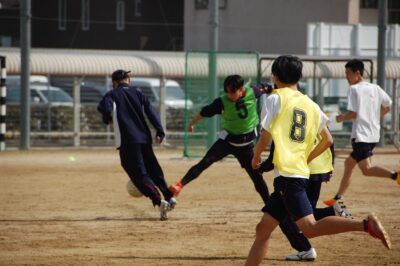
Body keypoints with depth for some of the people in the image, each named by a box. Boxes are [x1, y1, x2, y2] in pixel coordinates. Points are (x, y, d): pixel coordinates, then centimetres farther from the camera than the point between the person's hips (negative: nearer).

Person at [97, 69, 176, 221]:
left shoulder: (112, 94, 6)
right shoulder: (138, 94, 18)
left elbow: (105, 108, -13)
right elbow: (151, 111, 6)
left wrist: (107, 119, 8)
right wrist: (159, 132, 0)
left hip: (127, 141, -5)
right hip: (144, 138, 5)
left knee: (139, 174, -8)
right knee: (154, 170, 20)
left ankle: (159, 201, -24)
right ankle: (169, 197, 13)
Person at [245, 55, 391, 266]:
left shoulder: (276, 98, -2)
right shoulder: (310, 105, 16)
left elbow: (265, 137, 1)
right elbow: (327, 140, 17)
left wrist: (256, 157, 20)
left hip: (287, 175, -8)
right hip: (300, 172, 8)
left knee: (310, 228, -19)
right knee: (262, 230, 13)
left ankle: (365, 225, -30)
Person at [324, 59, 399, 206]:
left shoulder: (354, 89, -9)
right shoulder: (376, 89, 12)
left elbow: (352, 113, -16)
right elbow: (387, 107, 20)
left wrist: (341, 118, 3)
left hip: (361, 135, -8)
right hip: (374, 135, 8)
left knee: (366, 169, -18)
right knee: (349, 163, 21)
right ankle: (338, 197, 27)